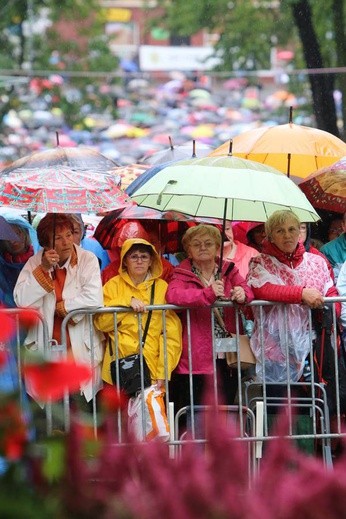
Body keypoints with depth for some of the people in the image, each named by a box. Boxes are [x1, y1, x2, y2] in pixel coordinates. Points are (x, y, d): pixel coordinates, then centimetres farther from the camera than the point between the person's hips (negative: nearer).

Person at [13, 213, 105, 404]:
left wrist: (59, 308, -8)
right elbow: (21, 300, -10)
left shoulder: (87, 260, -3)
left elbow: (94, 299, -16)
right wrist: (43, 269, -15)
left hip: (82, 349, -1)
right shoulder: (35, 263, 3)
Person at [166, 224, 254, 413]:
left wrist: (242, 293, -23)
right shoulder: (182, 274, 1)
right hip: (196, 358, -4)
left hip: (227, 356, 4)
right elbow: (173, 295, -18)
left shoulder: (229, 271, 14)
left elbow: (247, 289, 2)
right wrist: (208, 294, -31)